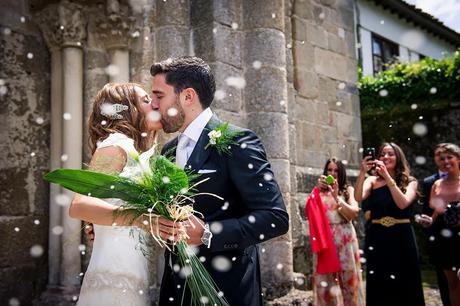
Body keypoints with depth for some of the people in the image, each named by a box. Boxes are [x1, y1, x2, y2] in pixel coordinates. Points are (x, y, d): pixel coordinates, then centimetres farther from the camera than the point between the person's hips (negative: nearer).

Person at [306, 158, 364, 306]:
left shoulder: (348, 190, 8)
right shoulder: (319, 191, 11)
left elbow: (354, 213, -5)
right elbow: (310, 211, -4)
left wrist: (337, 198, -17)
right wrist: (317, 189, -15)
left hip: (345, 238, 0)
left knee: (348, 277, 2)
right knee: (325, 279, 0)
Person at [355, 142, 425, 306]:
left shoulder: (409, 182, 3)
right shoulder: (372, 181, 5)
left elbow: (403, 203, -16)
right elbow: (358, 197, -13)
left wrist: (387, 176, -19)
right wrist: (362, 172, -23)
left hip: (401, 237, -1)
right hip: (377, 238, 1)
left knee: (404, 284, 5)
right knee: (378, 285, 6)